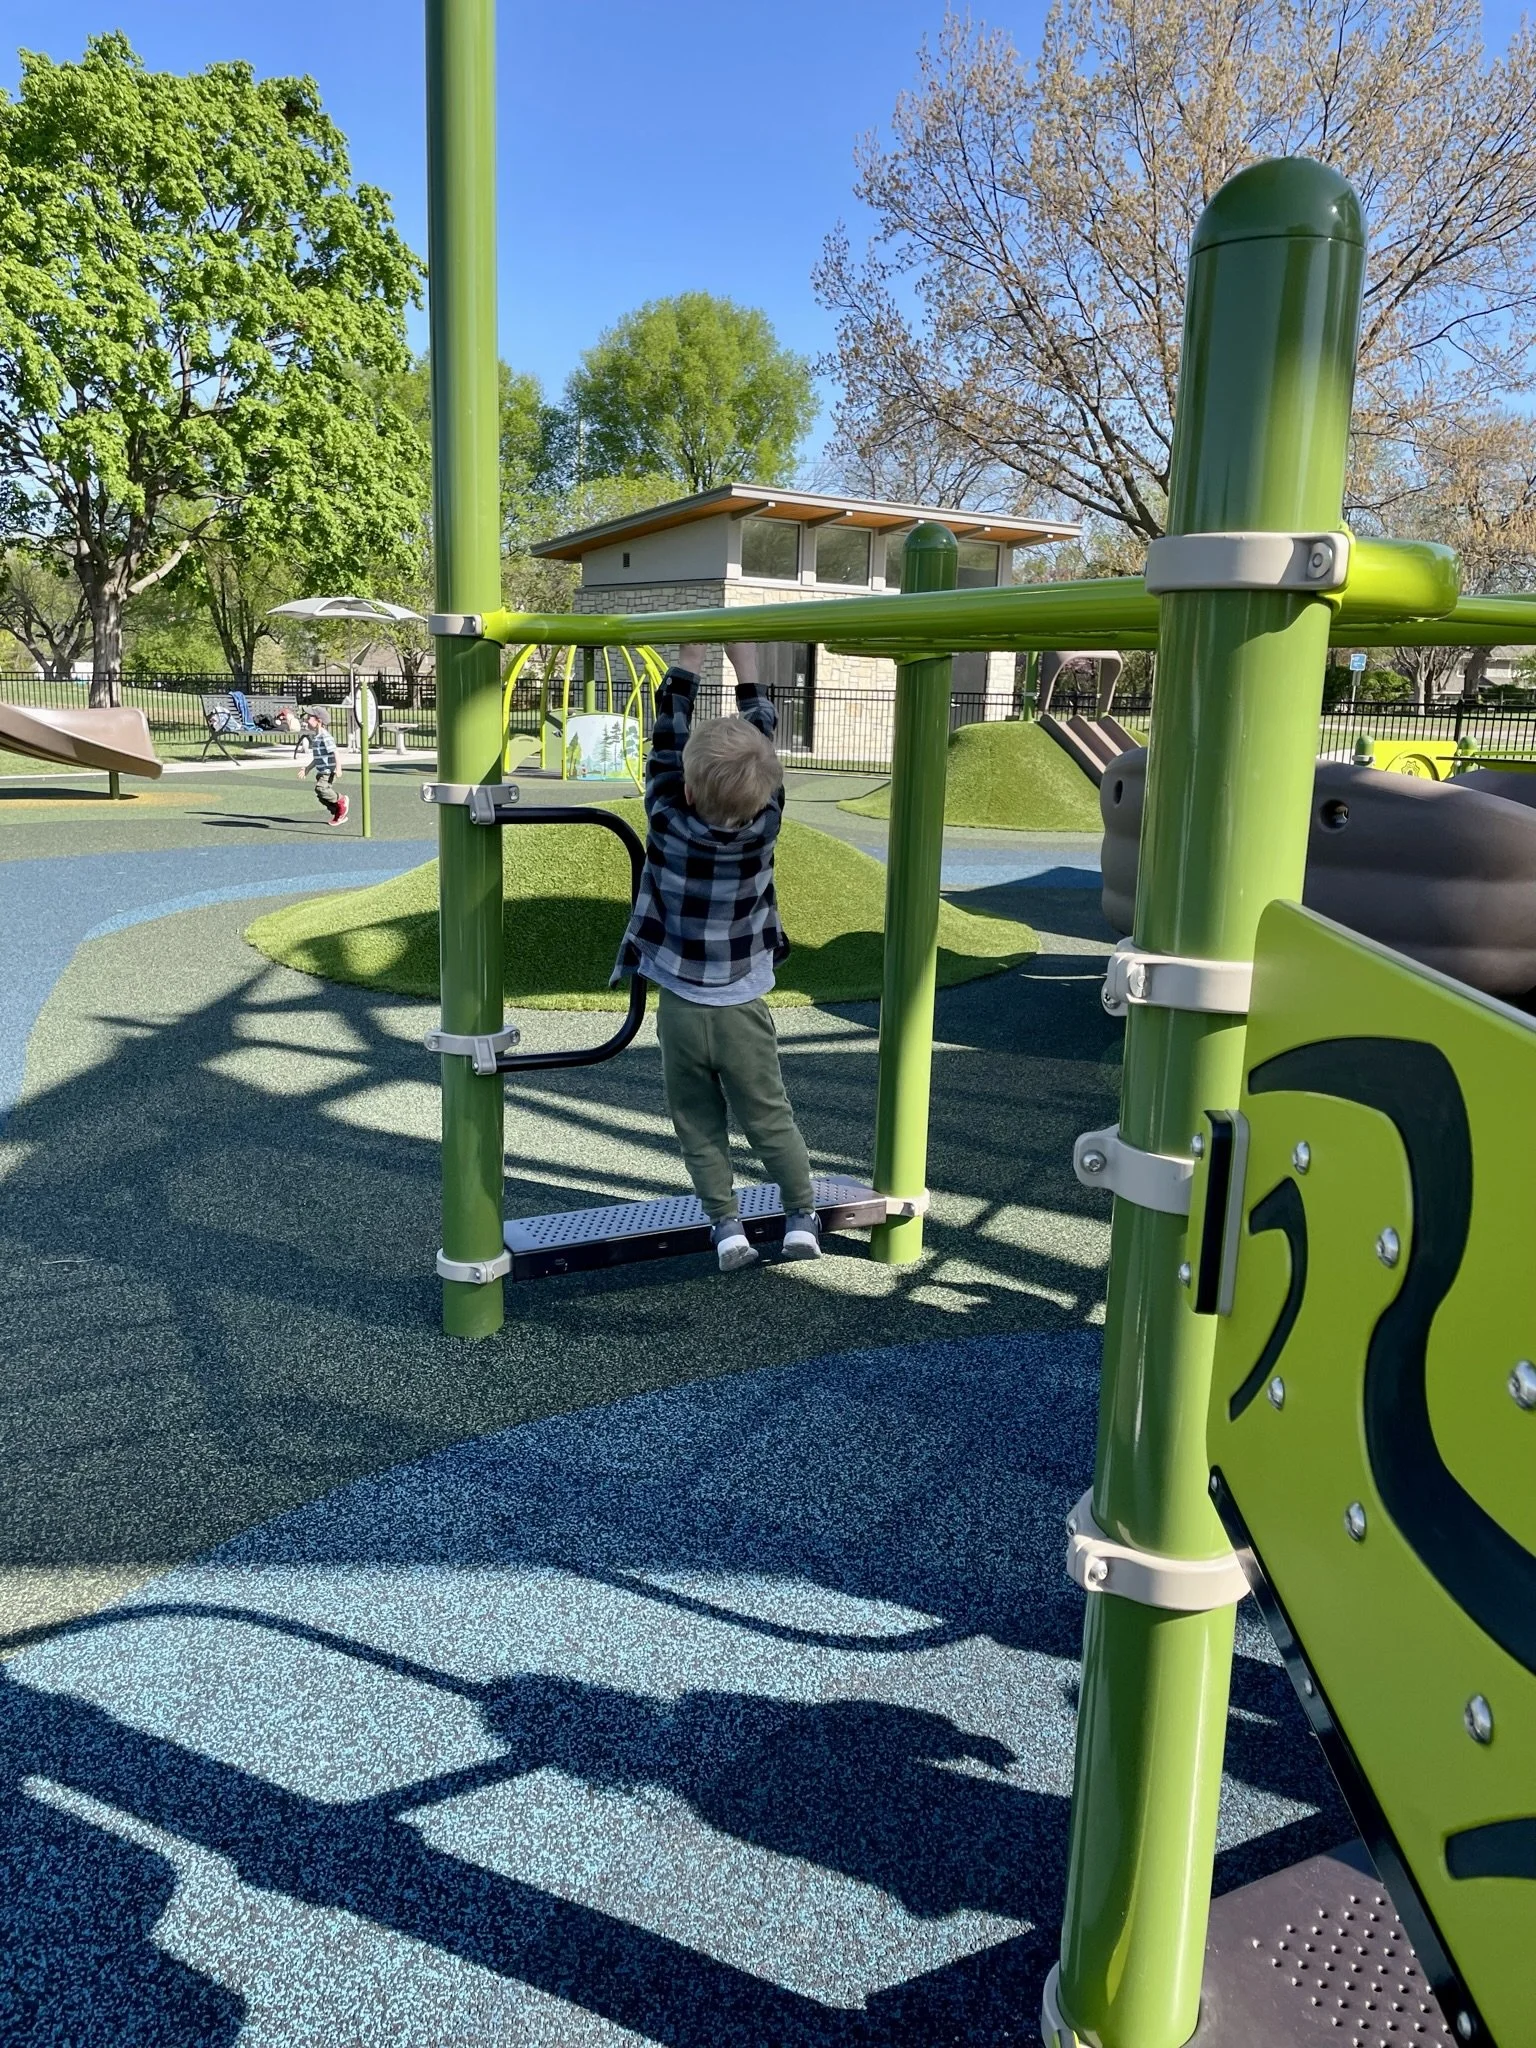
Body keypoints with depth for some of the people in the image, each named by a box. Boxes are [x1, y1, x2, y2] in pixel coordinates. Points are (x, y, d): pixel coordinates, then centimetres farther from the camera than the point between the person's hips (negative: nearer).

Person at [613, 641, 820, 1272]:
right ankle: (802, 1217, 23)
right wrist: (746, 665, 8)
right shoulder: (766, 821, -13)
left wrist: (687, 659, 4)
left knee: (700, 1128, 11)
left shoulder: (667, 819, -16)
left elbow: (667, 739, -3)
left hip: (680, 1007, -1)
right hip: (743, 1009, 1)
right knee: (771, 1120, 14)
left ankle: (726, 1226, 11)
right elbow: (763, 739, 1)